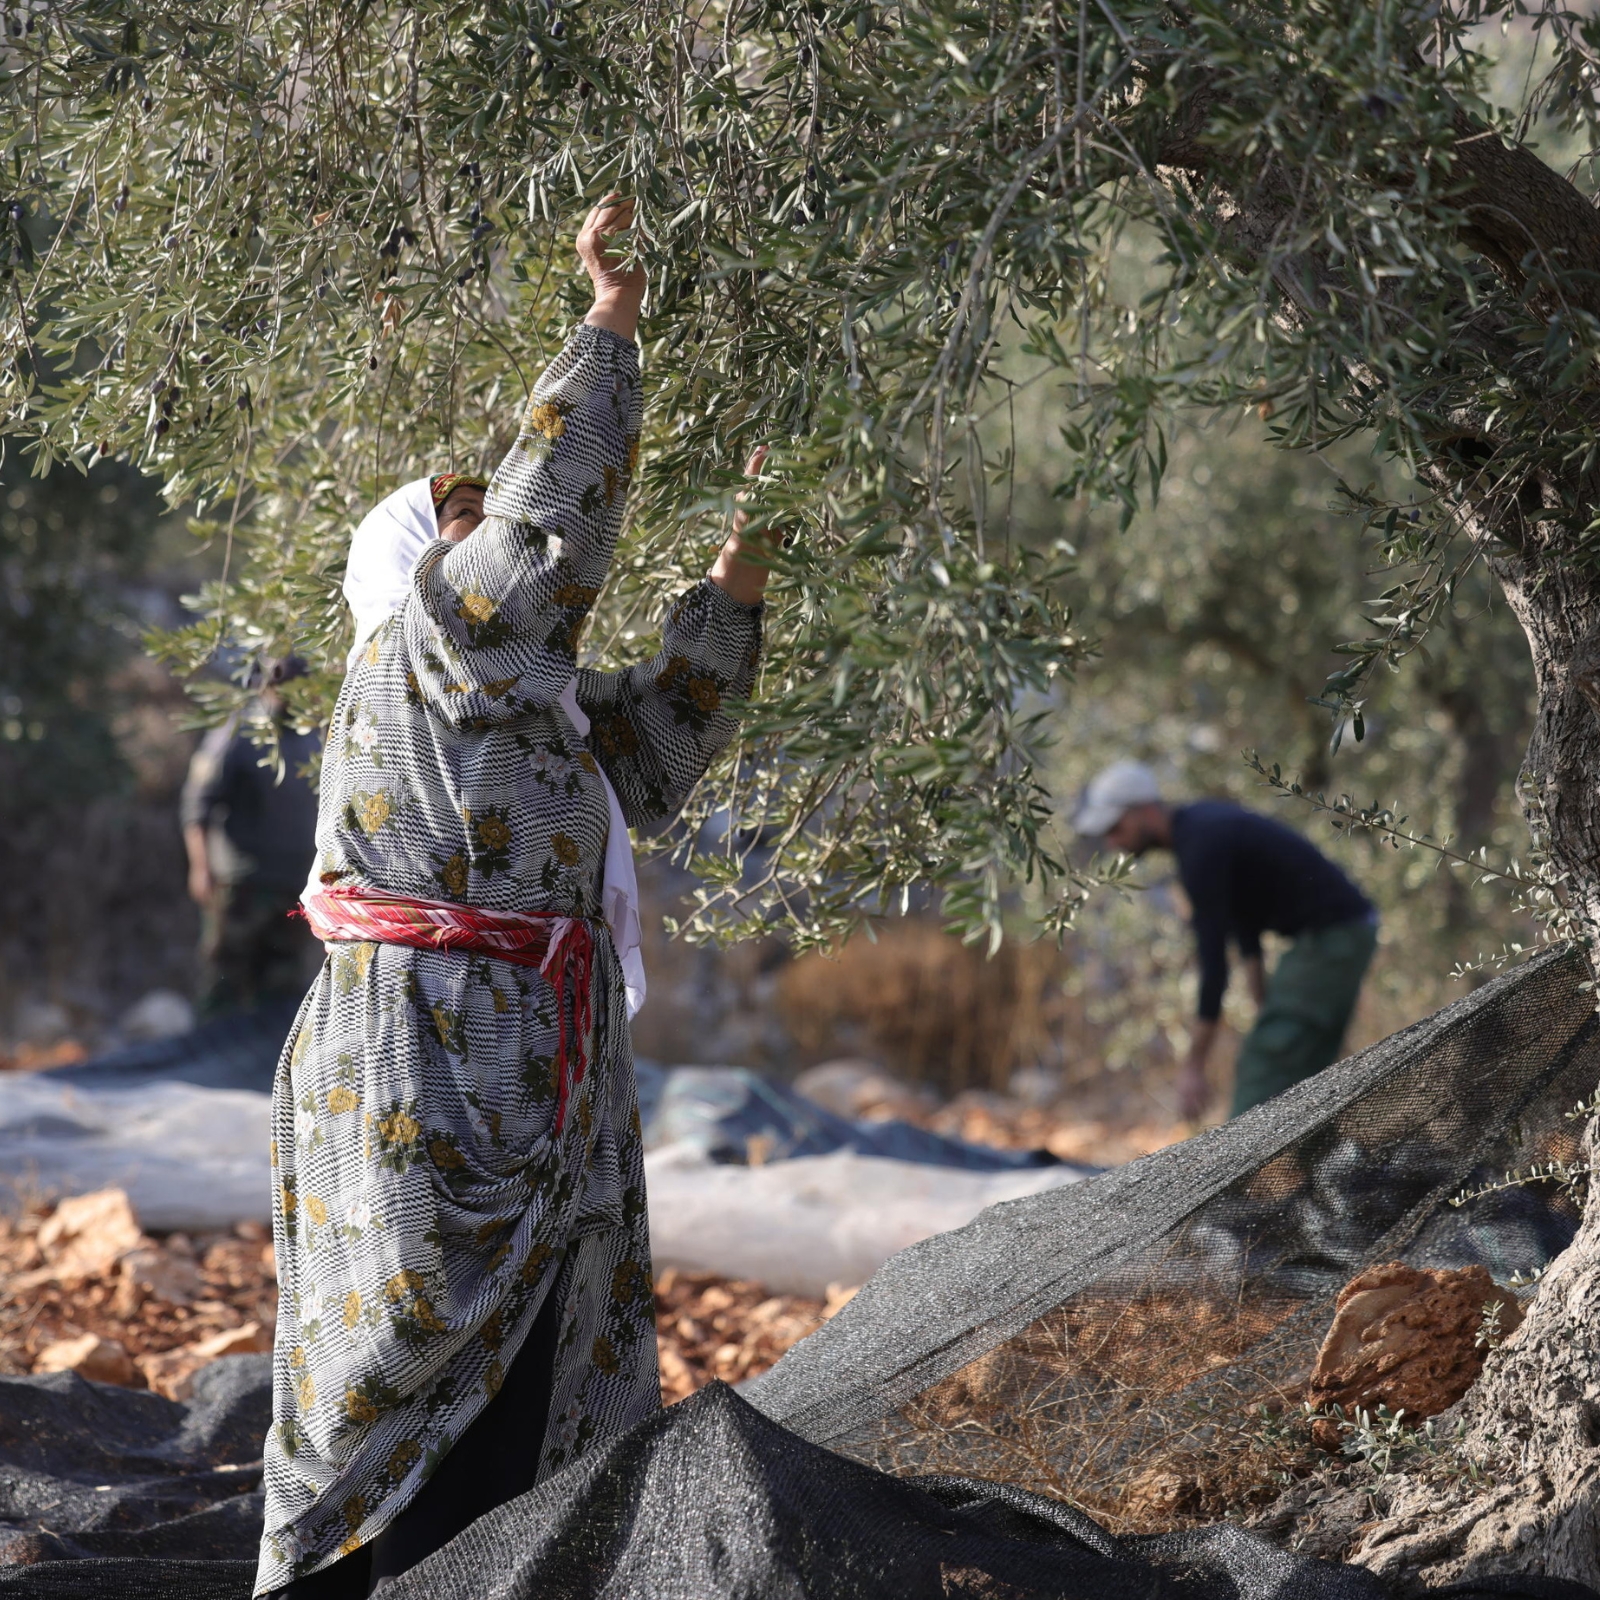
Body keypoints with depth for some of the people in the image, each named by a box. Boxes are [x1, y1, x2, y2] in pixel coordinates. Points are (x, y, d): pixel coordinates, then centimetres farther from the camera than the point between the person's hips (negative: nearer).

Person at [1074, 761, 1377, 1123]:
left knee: (1262, 1075, -11)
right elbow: (1243, 921, 19)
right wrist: (1264, 1009, 18)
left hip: (1332, 939, -10)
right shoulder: (1201, 820, 10)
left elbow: (1213, 964, -22)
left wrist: (1193, 1066, -19)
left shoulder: (1202, 848, -21)